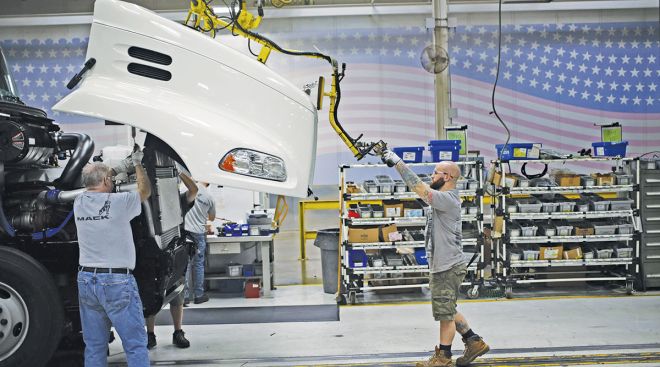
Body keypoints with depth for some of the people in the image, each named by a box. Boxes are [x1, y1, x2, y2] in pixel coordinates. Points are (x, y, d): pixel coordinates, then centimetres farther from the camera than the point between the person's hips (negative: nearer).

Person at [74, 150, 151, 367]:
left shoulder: (79, 203, 4)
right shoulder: (120, 201, -11)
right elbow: (145, 191, 8)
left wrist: (119, 169, 33)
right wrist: (137, 164, 22)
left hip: (85, 279, 6)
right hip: (117, 282, -6)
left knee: (94, 347, 12)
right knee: (136, 345, 0)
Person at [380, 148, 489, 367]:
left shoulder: (448, 199, -20)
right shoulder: (443, 197, 12)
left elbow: (419, 188, -27)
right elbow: (421, 190, 12)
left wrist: (398, 162, -23)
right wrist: (395, 162, 6)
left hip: (448, 268, -10)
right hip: (442, 266, 10)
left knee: (446, 313, 2)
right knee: (448, 311, 20)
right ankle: (474, 342, 28)